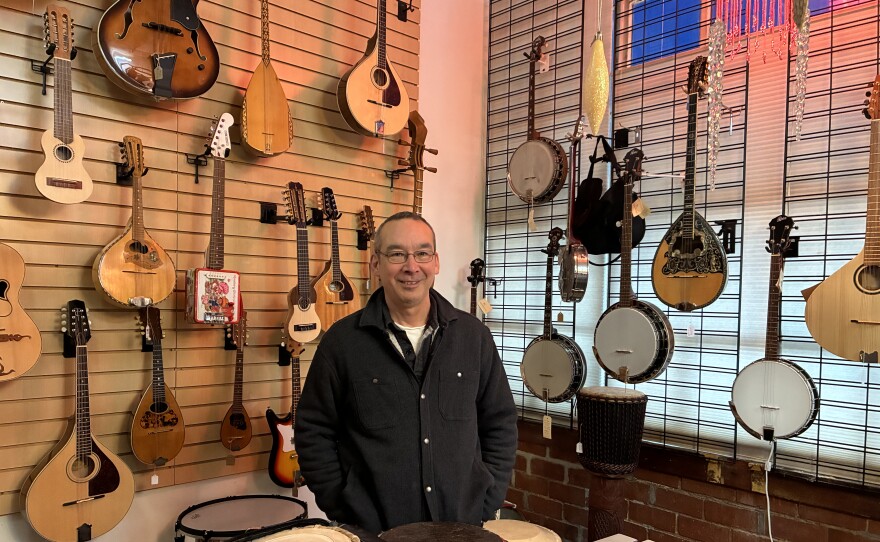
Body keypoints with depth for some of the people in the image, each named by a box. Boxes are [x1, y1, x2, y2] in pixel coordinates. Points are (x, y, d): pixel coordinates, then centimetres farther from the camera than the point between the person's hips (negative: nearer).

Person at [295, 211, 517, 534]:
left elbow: (500, 424, 4)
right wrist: (344, 511, -8)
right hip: (371, 531, -2)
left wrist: (486, 508, -1)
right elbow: (313, 432, -3)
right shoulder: (343, 341, -7)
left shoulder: (474, 336, -1)